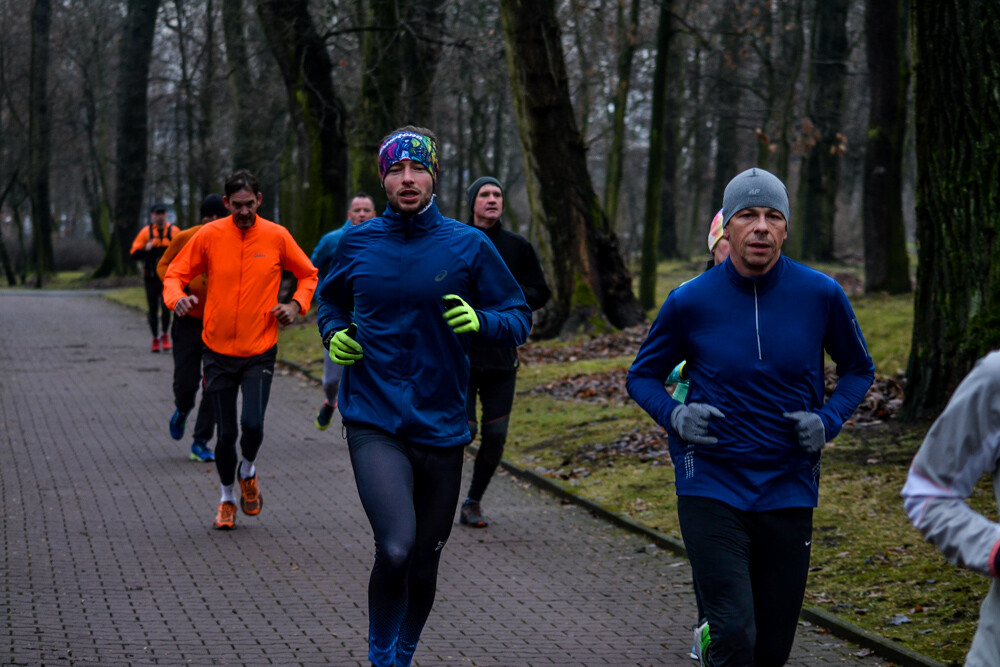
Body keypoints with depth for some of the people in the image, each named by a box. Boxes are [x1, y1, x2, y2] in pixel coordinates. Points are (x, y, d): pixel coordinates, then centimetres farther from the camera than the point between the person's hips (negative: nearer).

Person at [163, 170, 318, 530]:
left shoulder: (276, 237, -3)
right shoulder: (209, 236, -4)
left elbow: (308, 275, 12)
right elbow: (175, 274, 3)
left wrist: (296, 304, -6)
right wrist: (177, 297, -19)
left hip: (260, 351, -1)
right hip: (218, 351, 1)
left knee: (253, 424, -16)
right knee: (226, 432, 4)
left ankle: (248, 471, 18)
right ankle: (227, 498, 28)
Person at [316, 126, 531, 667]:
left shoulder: (469, 246, 0)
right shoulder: (356, 244, 2)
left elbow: (519, 319, 4)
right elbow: (329, 301, 22)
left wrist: (481, 322, -17)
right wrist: (334, 334, 1)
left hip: (441, 427, 2)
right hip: (374, 424, -2)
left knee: (423, 565, 13)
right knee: (395, 548, -23)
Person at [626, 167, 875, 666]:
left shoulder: (821, 296, -3)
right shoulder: (690, 302, -6)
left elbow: (858, 369, 12)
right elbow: (642, 376, 7)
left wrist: (828, 420, -5)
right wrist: (674, 416, -13)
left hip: (789, 491, 2)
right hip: (710, 489, -2)